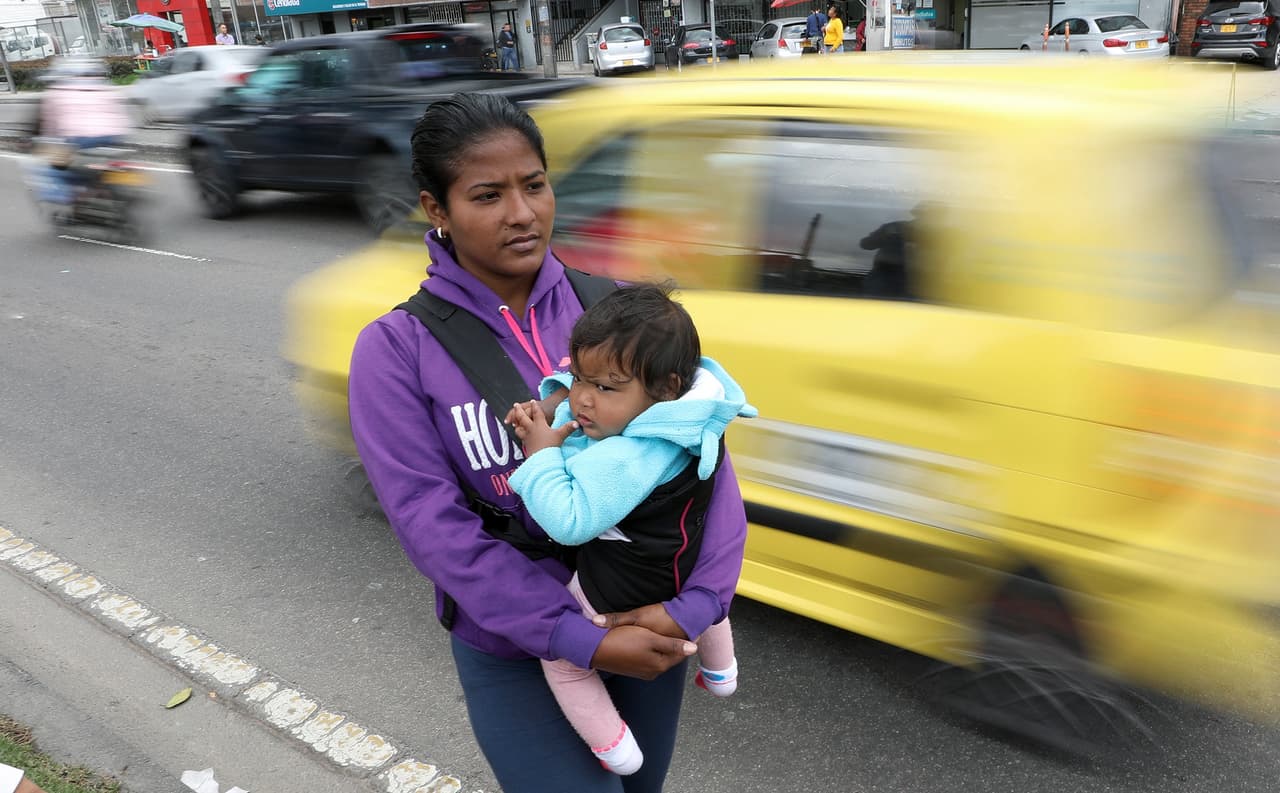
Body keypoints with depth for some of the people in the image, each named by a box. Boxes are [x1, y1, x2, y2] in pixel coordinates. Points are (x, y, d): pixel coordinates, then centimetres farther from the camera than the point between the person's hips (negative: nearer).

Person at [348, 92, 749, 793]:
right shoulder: (395, 351, -13)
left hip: (649, 623, 3)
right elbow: (433, 525, -18)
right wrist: (582, 642, -22)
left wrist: (697, 601, -24)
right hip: (512, 649, -3)